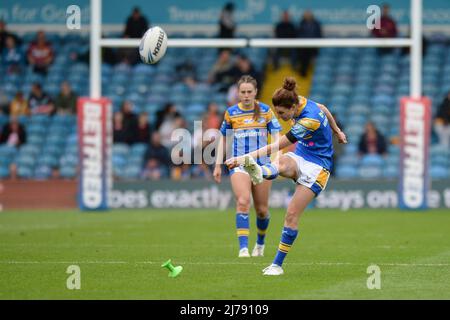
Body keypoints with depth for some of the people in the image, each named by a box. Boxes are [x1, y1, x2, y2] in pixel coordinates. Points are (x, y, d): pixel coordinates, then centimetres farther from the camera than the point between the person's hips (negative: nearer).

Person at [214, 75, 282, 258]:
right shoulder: (231, 113, 3)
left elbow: (276, 136, 2)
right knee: (242, 202, -21)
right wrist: (218, 165, 10)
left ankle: (260, 243, 34)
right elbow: (223, 139, 12)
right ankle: (243, 248, -23)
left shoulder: (266, 111, 2)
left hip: (262, 164, 1)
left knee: (262, 209, 7)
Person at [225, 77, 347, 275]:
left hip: (317, 167, -7)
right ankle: (259, 172, -68)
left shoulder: (309, 121, -30)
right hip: (299, 158, 7)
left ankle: (277, 264, -6)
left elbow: (276, 147, -33)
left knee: (292, 215, -14)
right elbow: (324, 110, 18)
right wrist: (337, 131, 35)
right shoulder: (301, 101, -6)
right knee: (282, 163, -32)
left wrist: (244, 157, -39)